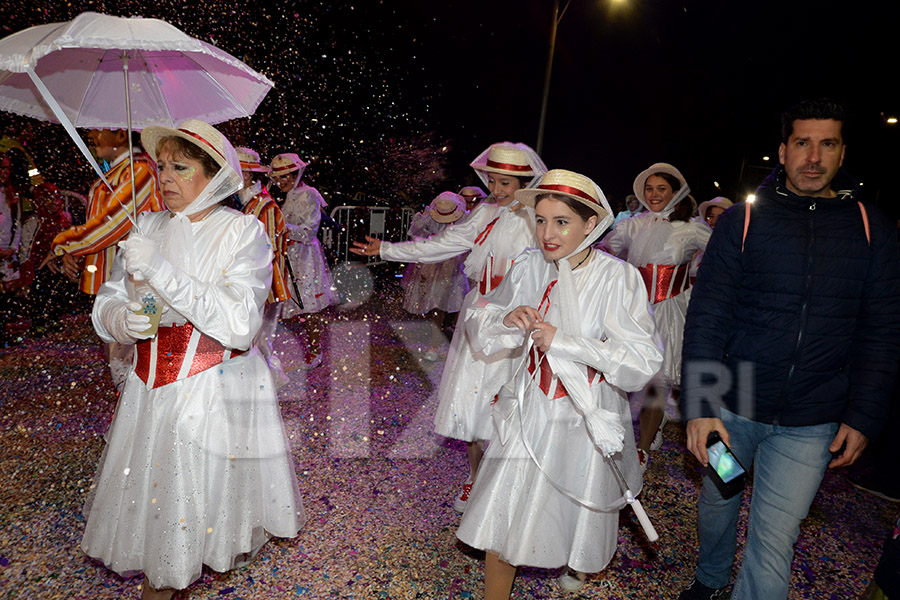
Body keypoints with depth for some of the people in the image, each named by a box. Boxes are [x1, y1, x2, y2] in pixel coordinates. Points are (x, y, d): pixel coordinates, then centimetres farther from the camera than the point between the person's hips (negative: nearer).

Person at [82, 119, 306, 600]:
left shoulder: (242, 231, -10)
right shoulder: (147, 228, 5)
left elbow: (240, 323, -22)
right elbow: (107, 303, 9)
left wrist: (163, 273, -27)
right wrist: (122, 321, -15)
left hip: (219, 393, -4)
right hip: (150, 391, 4)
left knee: (210, 499, 6)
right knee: (146, 493, 13)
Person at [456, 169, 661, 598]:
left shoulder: (618, 278, -19)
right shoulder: (529, 266, -7)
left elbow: (642, 361, -23)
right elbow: (479, 319, 4)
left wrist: (563, 342, -28)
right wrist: (507, 318, -19)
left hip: (585, 416, -2)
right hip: (528, 412, 2)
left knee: (578, 508, 21)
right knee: (502, 514, 5)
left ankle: (580, 565, 58)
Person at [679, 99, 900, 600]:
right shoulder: (743, 221, -3)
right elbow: (706, 317, -7)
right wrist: (699, 407, -13)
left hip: (811, 425, 0)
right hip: (731, 406, 1)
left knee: (775, 541, 1)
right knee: (717, 501, 20)